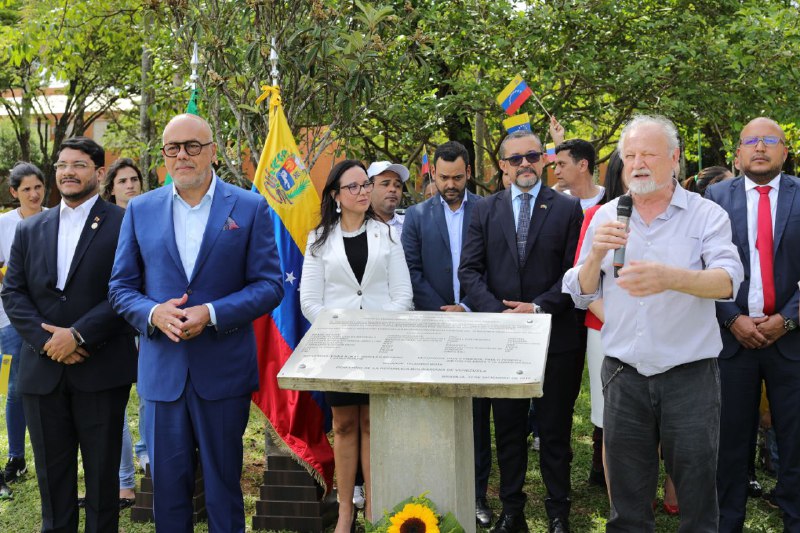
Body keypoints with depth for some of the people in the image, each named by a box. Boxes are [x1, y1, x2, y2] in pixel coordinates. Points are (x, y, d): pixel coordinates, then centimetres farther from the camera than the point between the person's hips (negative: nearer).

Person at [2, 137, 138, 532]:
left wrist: (78, 335, -16)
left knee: (102, 472, 7)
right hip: (42, 370, 4)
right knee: (52, 474, 12)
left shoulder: (123, 225, -3)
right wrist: (45, 340, -9)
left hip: (101, 369, -4)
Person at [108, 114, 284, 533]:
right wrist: (152, 313, -14)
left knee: (223, 485, 10)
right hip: (162, 370, 2)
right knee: (167, 485, 10)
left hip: (223, 371, -2)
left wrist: (212, 313, -17)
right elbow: (121, 288, 8)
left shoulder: (249, 207, -1)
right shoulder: (140, 210, 7)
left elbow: (269, 285, -4)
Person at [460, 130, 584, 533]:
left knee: (554, 430, 8)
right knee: (508, 429, 11)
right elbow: (469, 270, 0)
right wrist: (497, 311, -13)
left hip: (555, 336, -2)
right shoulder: (485, 210, 7)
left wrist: (539, 307, -15)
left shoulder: (568, 209, 1)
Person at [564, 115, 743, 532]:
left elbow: (727, 281, -19)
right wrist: (596, 255, -14)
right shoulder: (605, 218, 6)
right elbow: (581, 294, 7)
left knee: (697, 496, 8)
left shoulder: (706, 215, -3)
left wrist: (671, 278, -38)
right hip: (624, 374, 3)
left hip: (690, 374, -2)